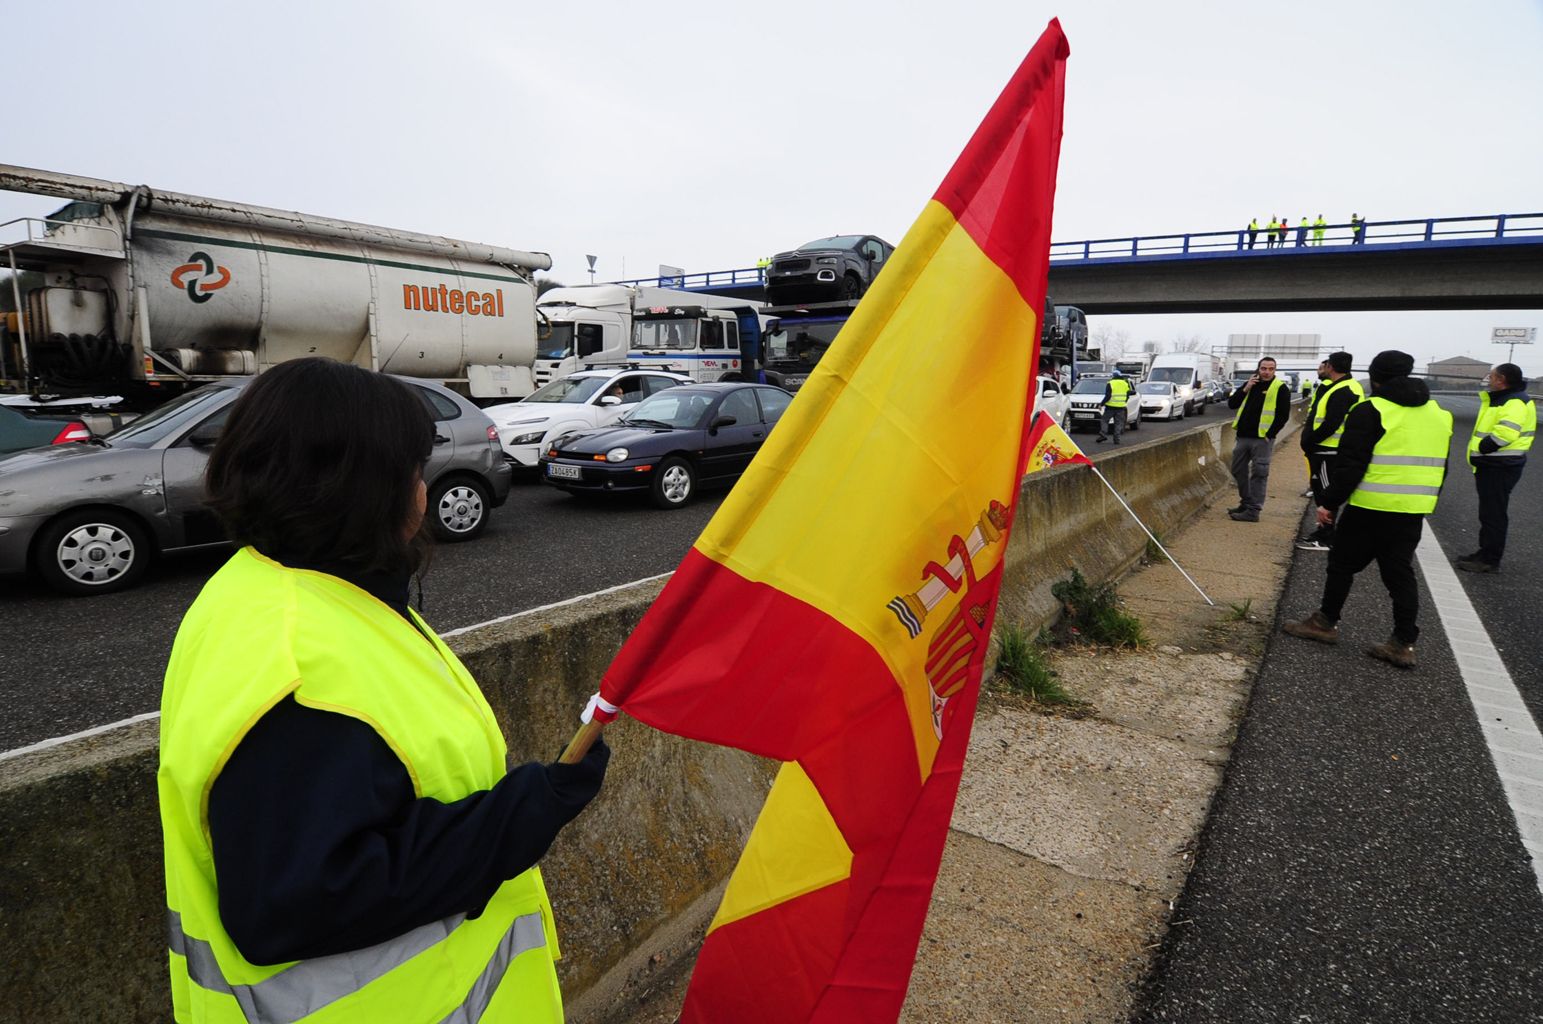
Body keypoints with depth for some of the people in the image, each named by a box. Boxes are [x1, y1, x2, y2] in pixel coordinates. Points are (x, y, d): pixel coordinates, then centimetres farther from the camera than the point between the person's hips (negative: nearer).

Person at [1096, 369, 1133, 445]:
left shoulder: (1110, 384, -7)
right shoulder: (1125, 383, 10)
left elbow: (1107, 396, -13)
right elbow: (1128, 395, 15)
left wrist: (1102, 404, -7)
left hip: (1111, 406, -4)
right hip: (1121, 407, 4)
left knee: (1104, 421, 4)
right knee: (1118, 423, 5)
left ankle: (1103, 434, -10)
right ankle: (1116, 439, 1)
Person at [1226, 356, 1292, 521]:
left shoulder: (1280, 388, -4)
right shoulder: (1250, 384, 13)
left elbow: (1283, 415, -8)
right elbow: (1231, 404, 7)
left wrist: (1269, 434, -13)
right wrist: (1245, 389, -5)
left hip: (1262, 439, -6)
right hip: (1242, 436, 6)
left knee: (1258, 474, -4)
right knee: (1238, 471, 13)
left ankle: (1253, 511, -3)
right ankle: (1246, 503, 27)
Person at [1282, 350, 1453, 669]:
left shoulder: (1371, 411, -10)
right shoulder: (1438, 413, 14)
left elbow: (1349, 465, -15)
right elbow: (1439, 468, 19)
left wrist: (1329, 502, -10)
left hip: (1371, 508, -6)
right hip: (1413, 510, 7)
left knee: (1343, 562, 8)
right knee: (1400, 572, 11)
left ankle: (1326, 622, 18)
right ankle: (1403, 643, 11)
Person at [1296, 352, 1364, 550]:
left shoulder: (1343, 392, -20)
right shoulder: (1336, 386, 14)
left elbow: (1330, 426, -25)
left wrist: (1308, 442, -15)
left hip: (1328, 451, -10)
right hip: (1324, 450, 10)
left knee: (1326, 493, -4)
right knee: (1322, 490, 18)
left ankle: (1326, 538, 3)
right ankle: (1325, 531, 29)